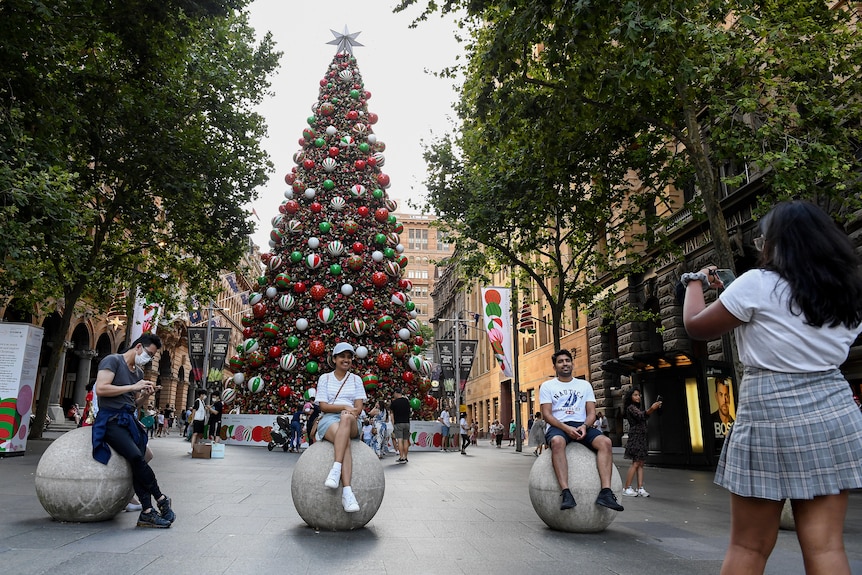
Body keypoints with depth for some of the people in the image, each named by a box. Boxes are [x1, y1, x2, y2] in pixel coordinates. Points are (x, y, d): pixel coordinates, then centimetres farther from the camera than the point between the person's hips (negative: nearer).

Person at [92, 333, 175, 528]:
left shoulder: (139, 372, 20)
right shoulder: (113, 361, -4)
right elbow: (101, 388, -18)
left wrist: (146, 395, 4)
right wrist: (133, 387, -15)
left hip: (129, 420, 8)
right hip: (111, 420, -8)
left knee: (138, 465, -5)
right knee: (137, 457, -23)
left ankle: (147, 512, -5)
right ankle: (161, 499, -9)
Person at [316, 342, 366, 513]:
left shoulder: (356, 379, 17)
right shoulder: (325, 378, 13)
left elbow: (358, 408, 8)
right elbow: (323, 406, 3)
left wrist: (349, 412, -15)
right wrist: (345, 406, -13)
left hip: (351, 423, 1)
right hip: (329, 421, -1)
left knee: (346, 418, -40)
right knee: (345, 442, -37)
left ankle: (336, 469, -49)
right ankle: (347, 492, -49)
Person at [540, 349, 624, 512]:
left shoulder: (585, 385, 20)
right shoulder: (547, 386, 11)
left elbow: (591, 412, 11)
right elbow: (547, 414, 0)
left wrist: (584, 426, -13)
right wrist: (567, 428, -17)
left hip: (581, 425, 3)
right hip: (558, 426, -3)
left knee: (605, 442, -29)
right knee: (557, 442, -40)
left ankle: (605, 493, -36)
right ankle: (566, 493, -45)